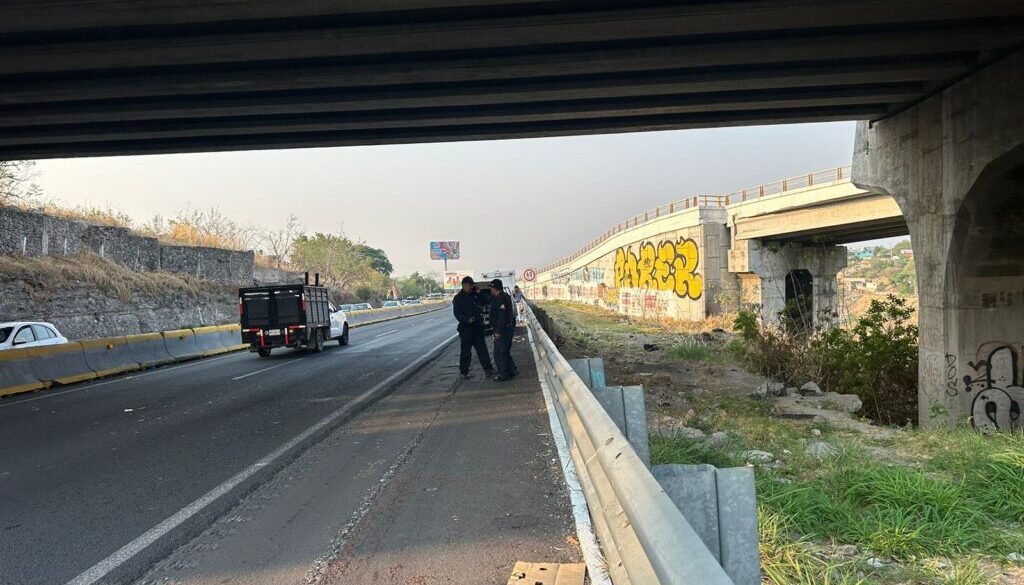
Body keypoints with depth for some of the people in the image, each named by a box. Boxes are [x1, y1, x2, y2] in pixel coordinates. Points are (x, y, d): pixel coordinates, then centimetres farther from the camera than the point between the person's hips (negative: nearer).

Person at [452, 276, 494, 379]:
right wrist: (468, 320, -28)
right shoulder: (458, 298, -6)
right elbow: (457, 314, -14)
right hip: (465, 328, -5)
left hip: (477, 327, 5)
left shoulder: (474, 295, 11)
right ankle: (464, 371, 12)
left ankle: (488, 369, 8)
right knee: (465, 351, 1)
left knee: (482, 349, 6)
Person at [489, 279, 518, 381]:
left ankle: (504, 374, 2)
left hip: (503, 330, -10)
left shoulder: (500, 299, -20)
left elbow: (502, 317, -26)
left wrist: (498, 331, -25)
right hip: (508, 329, 10)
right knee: (505, 352, 19)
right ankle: (512, 370, 24)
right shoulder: (505, 297, 13)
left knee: (499, 353, -3)